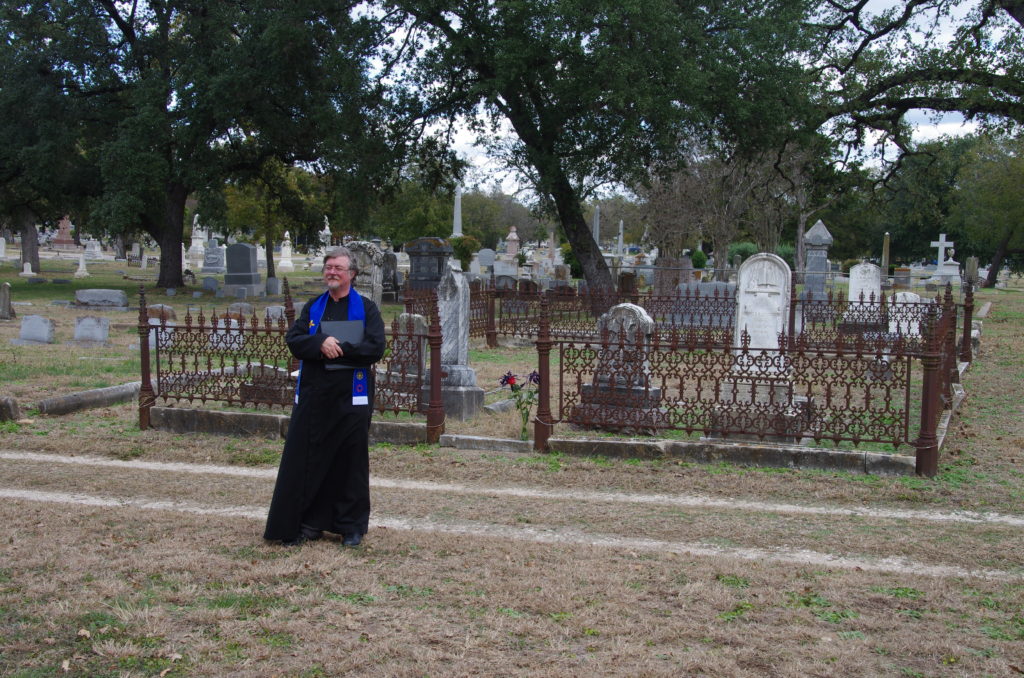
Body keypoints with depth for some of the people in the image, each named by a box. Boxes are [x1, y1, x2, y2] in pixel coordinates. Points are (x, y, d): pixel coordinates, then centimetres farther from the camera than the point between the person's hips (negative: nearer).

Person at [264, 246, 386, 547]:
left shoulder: (366, 308, 2)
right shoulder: (313, 307, 13)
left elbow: (376, 348, -10)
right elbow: (293, 340, 0)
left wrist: (339, 348, -16)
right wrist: (321, 344, -18)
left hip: (351, 395, -3)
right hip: (313, 394, 3)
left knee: (350, 462, 4)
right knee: (308, 460, 4)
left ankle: (351, 527, 16)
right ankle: (310, 523, 15)